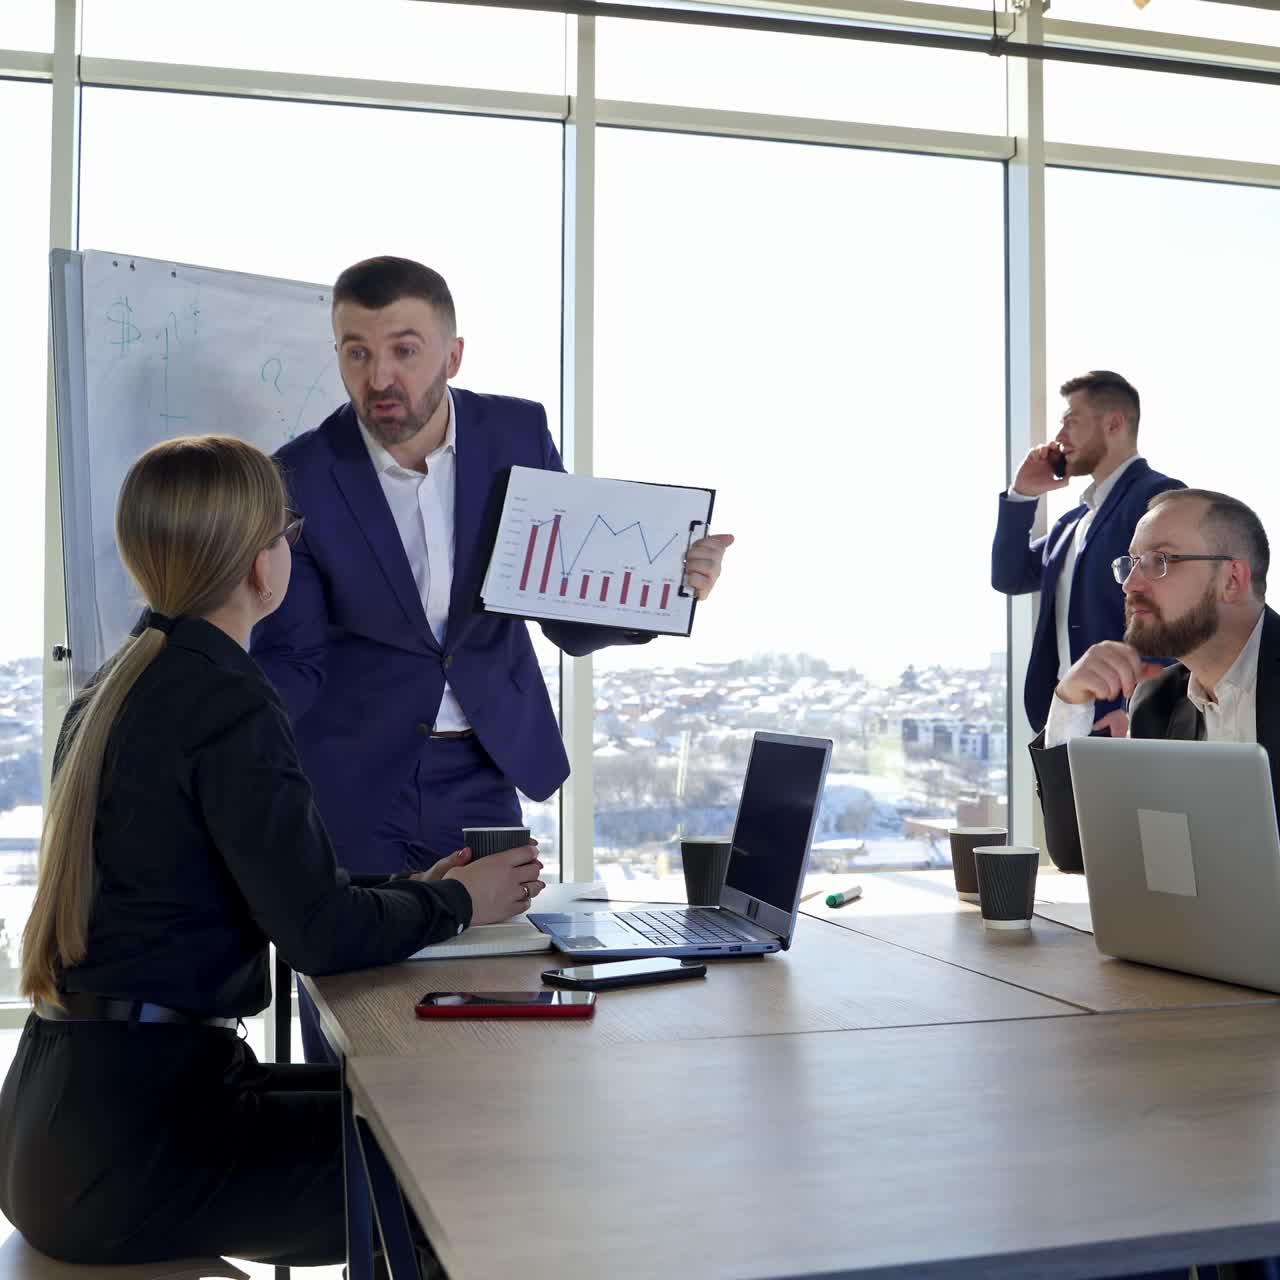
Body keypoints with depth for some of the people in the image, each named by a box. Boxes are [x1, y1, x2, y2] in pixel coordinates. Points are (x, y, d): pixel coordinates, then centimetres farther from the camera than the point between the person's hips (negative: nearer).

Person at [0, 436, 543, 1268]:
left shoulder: (114, 688, 10)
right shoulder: (228, 705, -18)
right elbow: (320, 934, -19)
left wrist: (406, 891, 15)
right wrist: (456, 905, -2)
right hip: (132, 1142, -9)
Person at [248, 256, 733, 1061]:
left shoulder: (517, 435, -5)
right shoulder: (302, 478, -11)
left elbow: (571, 620, -1)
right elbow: (291, 659, -6)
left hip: (479, 779, 2)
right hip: (347, 786, -2)